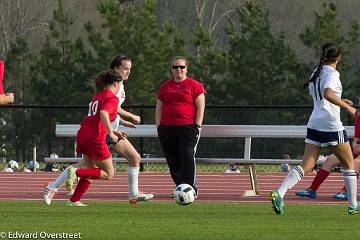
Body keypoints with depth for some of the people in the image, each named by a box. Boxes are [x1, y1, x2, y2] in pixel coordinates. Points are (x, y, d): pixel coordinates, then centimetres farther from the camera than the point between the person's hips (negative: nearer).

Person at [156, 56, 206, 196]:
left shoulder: (194, 85, 4)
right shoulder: (165, 87, 16)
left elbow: (200, 107, 1)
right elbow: (159, 108, 18)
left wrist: (197, 125, -8)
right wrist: (159, 127, 9)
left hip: (188, 127, -5)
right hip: (167, 128, 5)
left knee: (187, 156, -15)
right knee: (173, 161, 5)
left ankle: (191, 188, -15)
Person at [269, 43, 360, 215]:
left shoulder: (316, 73, 14)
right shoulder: (332, 74, -10)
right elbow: (328, 94, -28)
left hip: (314, 123, 7)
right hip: (331, 126, -7)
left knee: (306, 166, 0)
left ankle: (279, 193, -21)